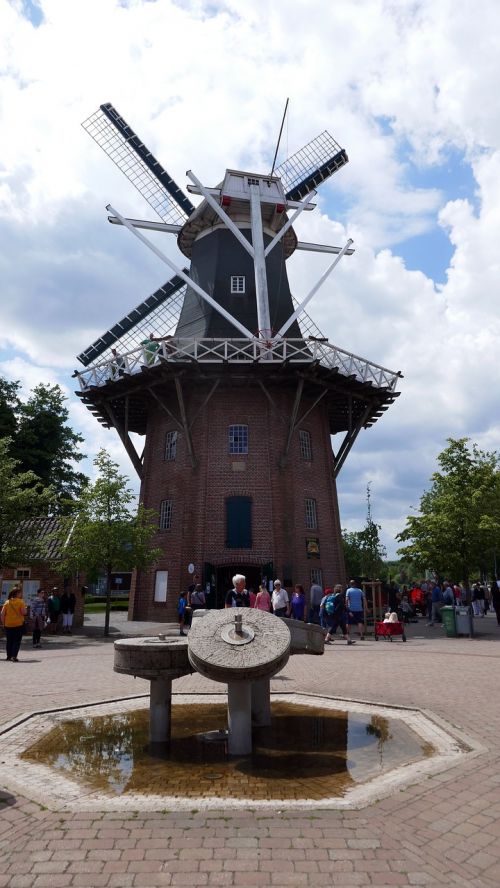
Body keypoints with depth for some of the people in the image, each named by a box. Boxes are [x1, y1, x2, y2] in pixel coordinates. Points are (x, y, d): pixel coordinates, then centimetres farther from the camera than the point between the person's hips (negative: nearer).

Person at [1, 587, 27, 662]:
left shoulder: (7, 602, 3)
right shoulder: (20, 601, -8)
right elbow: (24, 612, -16)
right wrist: (26, 609, 5)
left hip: (8, 625, 4)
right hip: (18, 624, -4)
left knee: (9, 641, 17)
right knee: (17, 641, 2)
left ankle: (9, 656, 24)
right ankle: (14, 656, -8)